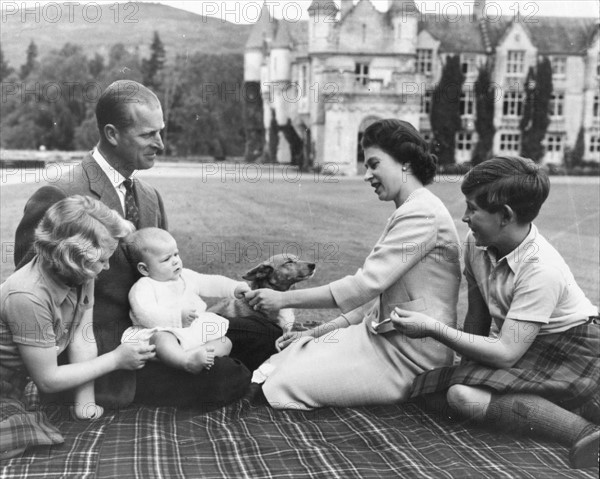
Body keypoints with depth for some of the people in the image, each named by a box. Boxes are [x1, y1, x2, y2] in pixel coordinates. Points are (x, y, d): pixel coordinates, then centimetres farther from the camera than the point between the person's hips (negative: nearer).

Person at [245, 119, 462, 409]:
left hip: (407, 356, -9)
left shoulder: (422, 214, -17)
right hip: (384, 335, 9)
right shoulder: (409, 212, 17)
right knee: (278, 363, 0)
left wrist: (284, 299, -16)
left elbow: (364, 285, -22)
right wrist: (318, 331, 9)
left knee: (283, 386, -16)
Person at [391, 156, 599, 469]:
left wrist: (433, 328, -27)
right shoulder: (476, 244, -6)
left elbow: (506, 354, -29)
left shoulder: (541, 269, -28)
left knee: (463, 394, -27)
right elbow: (476, 315, 5)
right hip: (520, 347, 9)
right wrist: (465, 360, 0)